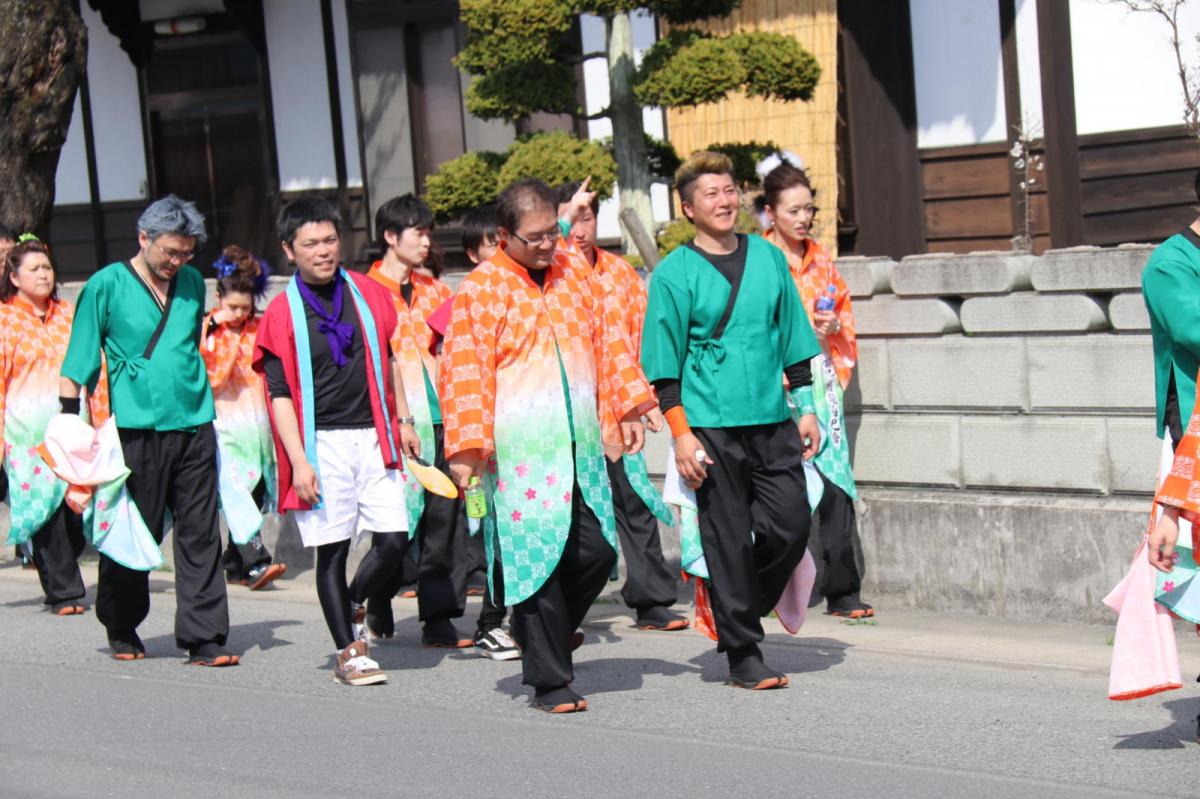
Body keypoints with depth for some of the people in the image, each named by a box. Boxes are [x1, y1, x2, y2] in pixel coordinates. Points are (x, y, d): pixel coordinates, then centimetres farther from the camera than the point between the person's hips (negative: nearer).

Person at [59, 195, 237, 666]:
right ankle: (122, 631, 23)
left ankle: (204, 638, 2)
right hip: (138, 429, -4)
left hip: (194, 426, 4)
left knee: (201, 535, 0)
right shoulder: (106, 286, -2)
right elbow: (79, 362, 1)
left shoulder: (192, 282, 12)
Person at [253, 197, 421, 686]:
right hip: (322, 443, -3)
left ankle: (347, 612, 23)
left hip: (373, 436, 4)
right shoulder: (282, 314, -3)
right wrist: (299, 462, -11)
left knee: (394, 540, -2)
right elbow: (279, 394, -4)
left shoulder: (369, 294, 8)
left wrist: (403, 420, 17)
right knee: (333, 548, -1)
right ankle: (349, 651, 10)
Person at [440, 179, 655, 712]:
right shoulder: (480, 289, -5)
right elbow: (465, 371, -8)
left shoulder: (575, 272, 12)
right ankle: (549, 681, 6)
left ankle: (546, 635, 27)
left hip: (579, 445, 5)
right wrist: (466, 447, -13)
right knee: (538, 562, -4)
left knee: (597, 551, 3)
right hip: (519, 452, -5)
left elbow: (607, 340, 18)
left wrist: (629, 407, 14)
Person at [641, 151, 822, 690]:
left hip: (772, 420, 4)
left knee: (792, 524, -1)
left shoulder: (769, 259, 11)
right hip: (711, 427, -4)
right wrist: (681, 434, -9)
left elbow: (794, 341, 17)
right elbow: (665, 364, -3)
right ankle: (743, 654, 9)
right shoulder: (674, 274, -2)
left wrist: (806, 409, 13)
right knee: (728, 538, -1)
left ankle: (743, 611, 24)